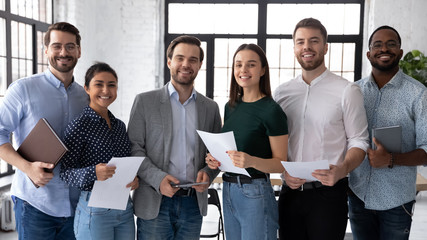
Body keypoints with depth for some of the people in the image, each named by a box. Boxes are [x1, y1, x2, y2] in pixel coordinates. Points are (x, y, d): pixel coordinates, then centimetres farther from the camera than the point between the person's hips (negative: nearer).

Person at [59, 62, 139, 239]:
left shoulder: (120, 125, 10)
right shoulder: (79, 125, -9)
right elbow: (65, 173, -11)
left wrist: (134, 178, -4)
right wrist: (93, 173, -28)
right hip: (94, 210, -6)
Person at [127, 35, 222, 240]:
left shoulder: (210, 107, 9)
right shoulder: (145, 101, 1)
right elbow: (134, 148, -2)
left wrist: (207, 173, -7)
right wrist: (158, 178, -16)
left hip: (193, 204, 3)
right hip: (155, 204, -2)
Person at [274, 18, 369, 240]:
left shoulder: (347, 91, -3)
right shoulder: (281, 92, 7)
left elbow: (358, 141, -4)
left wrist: (343, 169, -23)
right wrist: (284, 171, -5)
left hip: (328, 192, -3)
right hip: (290, 191, 3)